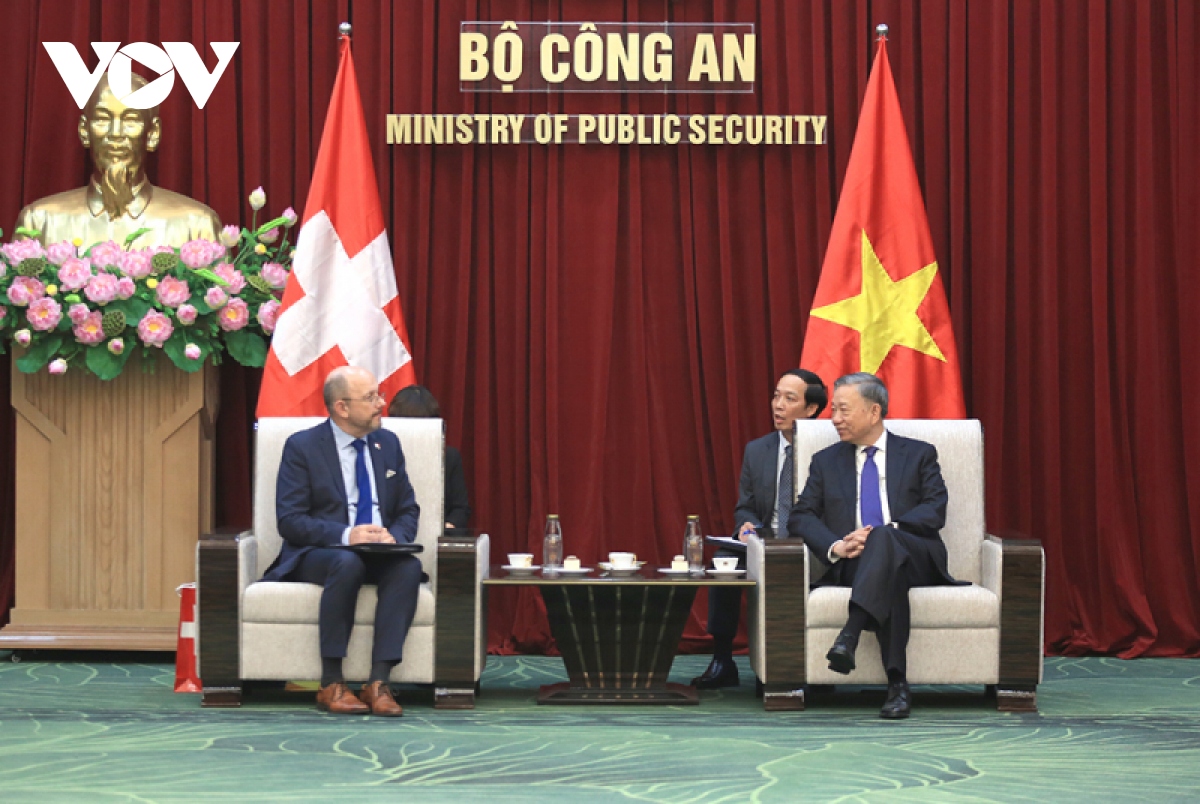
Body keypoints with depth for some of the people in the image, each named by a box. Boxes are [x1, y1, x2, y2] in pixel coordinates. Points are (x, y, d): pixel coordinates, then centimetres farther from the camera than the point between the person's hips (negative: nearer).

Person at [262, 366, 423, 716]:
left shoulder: (388, 443, 14)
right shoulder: (302, 447, -2)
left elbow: (408, 511, 14)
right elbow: (289, 520, -9)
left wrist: (394, 537, -11)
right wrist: (346, 535, -24)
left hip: (379, 554, 4)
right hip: (315, 554, -4)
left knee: (409, 566, -31)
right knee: (348, 564, -38)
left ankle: (379, 681, -34)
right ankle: (331, 684, -31)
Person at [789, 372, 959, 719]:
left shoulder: (919, 454, 15)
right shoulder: (825, 461, 20)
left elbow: (934, 510, 0)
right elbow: (801, 517, 9)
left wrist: (882, 533, -16)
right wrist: (835, 546, -13)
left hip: (915, 559, -1)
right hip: (853, 565, 1)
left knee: (883, 539, -38)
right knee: (890, 578, -37)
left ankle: (849, 636, -52)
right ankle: (897, 684, -44)